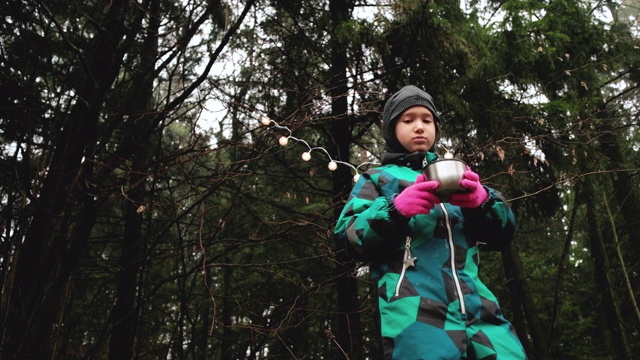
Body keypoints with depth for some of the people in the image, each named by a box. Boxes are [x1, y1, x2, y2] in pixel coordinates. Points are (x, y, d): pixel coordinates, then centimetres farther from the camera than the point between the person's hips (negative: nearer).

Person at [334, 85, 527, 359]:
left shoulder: (455, 175, 25)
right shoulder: (377, 178, 19)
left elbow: (502, 234, 15)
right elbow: (349, 234, 5)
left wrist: (482, 201, -6)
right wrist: (395, 210, -13)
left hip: (474, 303, 3)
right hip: (413, 307, -2)